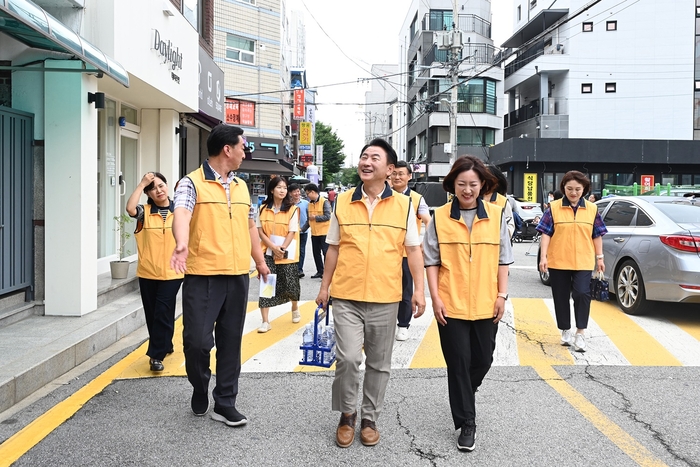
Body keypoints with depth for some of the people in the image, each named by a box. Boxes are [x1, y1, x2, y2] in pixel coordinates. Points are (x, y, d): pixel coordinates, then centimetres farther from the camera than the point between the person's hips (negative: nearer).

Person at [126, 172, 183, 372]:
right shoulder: (144, 212, 0)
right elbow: (130, 208, -22)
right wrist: (141, 184, -14)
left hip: (171, 273, -2)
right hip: (148, 273, 2)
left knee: (163, 313, -6)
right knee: (151, 314, 12)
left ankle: (156, 355, 0)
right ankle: (165, 346, 31)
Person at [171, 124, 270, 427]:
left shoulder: (241, 187, 15)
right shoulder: (192, 183, -6)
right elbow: (181, 214, -26)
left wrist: (260, 261, 27)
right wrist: (182, 245, -45)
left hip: (238, 276, 6)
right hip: (202, 276, -6)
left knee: (231, 342, 10)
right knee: (197, 340, -6)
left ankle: (225, 403, 20)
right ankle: (200, 389, 23)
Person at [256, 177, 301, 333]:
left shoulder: (292, 209, -4)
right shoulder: (263, 209, 2)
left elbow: (292, 232, -7)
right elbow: (260, 231, 0)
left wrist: (282, 249, -13)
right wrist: (273, 247, -12)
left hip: (287, 254, -1)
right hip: (268, 252, 2)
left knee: (290, 284, 7)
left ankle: (295, 309, 38)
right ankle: (265, 321, 1)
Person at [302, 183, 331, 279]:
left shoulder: (324, 202, -12)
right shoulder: (310, 203, 10)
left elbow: (327, 216, -18)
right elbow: (309, 219, 14)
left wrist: (315, 217, -12)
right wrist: (302, 228, 6)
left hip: (324, 232, -7)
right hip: (314, 233, 8)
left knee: (326, 253, -3)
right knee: (316, 253, 12)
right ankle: (320, 271, 23)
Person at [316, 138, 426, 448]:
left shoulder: (403, 204, 0)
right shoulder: (342, 202, 3)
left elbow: (413, 250, 3)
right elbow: (334, 248, 9)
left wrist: (419, 289, -2)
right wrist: (325, 286, 10)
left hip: (385, 299, 0)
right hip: (346, 297, 0)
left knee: (379, 363, 10)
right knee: (348, 358, -9)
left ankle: (369, 419, 28)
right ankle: (347, 415, 15)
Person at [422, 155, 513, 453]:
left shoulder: (496, 215, 2)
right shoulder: (440, 217, -3)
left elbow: (502, 260, 6)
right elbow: (431, 261, 0)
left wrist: (502, 295, 1)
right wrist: (435, 298, -7)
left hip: (485, 305, 2)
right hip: (451, 305, -2)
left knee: (482, 359, 13)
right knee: (458, 363, 2)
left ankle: (463, 399, 43)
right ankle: (466, 423, 14)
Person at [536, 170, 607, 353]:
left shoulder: (592, 209, 5)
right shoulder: (554, 208, -1)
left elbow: (597, 235, 9)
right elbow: (546, 234, -3)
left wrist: (599, 257, 8)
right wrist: (543, 257, -9)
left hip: (583, 262, 0)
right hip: (558, 262, 0)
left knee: (582, 293, -13)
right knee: (561, 297, 8)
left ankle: (580, 333, -2)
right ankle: (565, 331, 24)